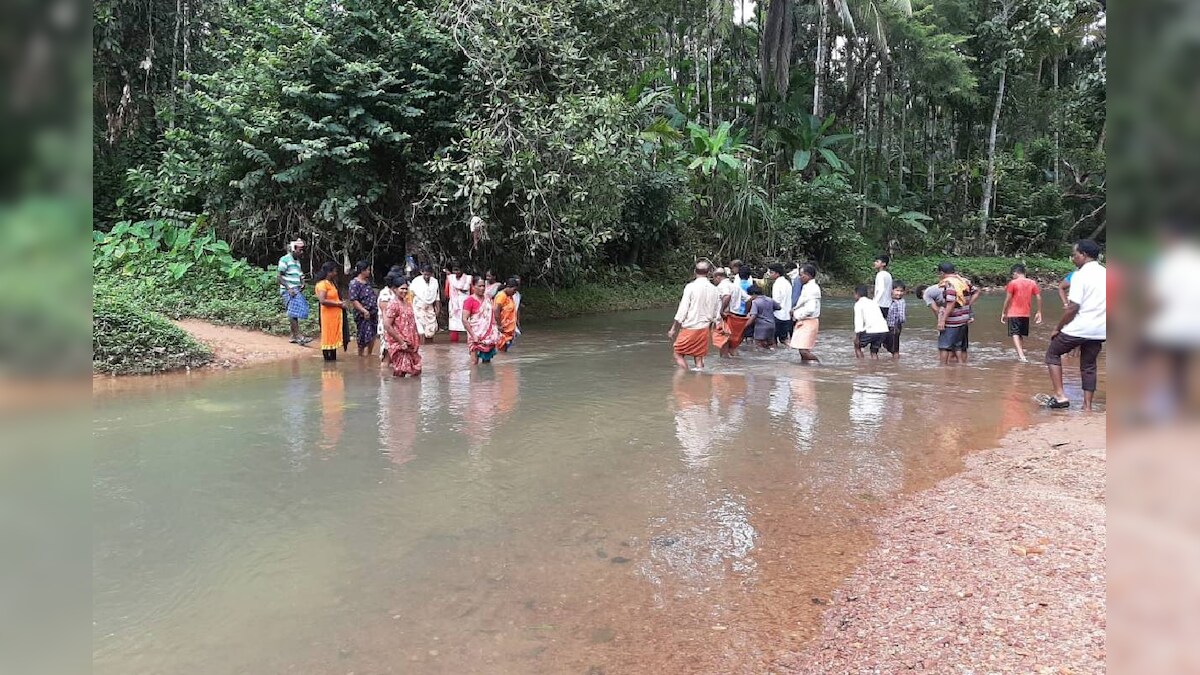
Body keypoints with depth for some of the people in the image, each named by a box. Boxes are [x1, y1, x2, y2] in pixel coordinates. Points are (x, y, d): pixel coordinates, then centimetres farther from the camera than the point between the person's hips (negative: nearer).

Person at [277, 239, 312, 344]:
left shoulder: (297, 261, 19)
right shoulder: (285, 259, -6)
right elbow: (280, 277, -10)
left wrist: (302, 284, 5)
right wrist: (288, 288, -19)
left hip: (297, 291, 8)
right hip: (288, 291, -8)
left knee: (295, 314, 7)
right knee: (293, 313, -13)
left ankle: (294, 337, 12)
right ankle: (298, 336, -18)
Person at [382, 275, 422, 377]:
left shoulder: (407, 304, 12)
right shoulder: (393, 305, -12)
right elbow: (387, 326, -19)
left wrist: (416, 341, 12)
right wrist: (401, 341, -18)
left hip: (410, 345, 8)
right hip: (399, 346, -8)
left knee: (416, 372, 10)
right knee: (400, 374, -4)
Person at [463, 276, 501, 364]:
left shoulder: (487, 299, 11)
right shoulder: (469, 300, -8)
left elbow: (494, 315, 19)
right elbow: (464, 320, -14)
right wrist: (473, 335, -20)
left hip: (489, 335, 6)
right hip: (477, 336, -6)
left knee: (487, 361, 11)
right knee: (474, 363, -6)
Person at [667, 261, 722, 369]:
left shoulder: (691, 287, -11)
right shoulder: (714, 289, 3)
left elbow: (682, 310, -12)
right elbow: (717, 315, 8)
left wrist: (673, 329, -5)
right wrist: (711, 329, 22)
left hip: (690, 328, -5)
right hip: (704, 329, 5)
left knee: (678, 354, 6)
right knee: (699, 358, 10)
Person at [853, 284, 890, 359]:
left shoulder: (858, 304, 6)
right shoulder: (873, 301, 26)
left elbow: (858, 321, -4)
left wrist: (857, 338, -1)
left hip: (872, 331, -6)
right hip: (884, 330, 6)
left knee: (857, 345, 19)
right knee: (874, 351, 23)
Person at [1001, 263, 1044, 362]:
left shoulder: (1013, 283, -8)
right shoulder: (1032, 283, 4)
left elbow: (1008, 299, -9)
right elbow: (1039, 298, 2)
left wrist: (1003, 313, -1)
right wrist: (1039, 313, 8)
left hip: (1014, 313, -5)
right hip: (1026, 313, 5)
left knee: (1015, 334, -7)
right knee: (1021, 334, 19)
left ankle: (1021, 355, -24)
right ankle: (1020, 354, 23)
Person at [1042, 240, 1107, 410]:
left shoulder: (1080, 275, -13)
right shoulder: (1105, 274, 9)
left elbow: (1073, 308, -17)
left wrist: (1057, 328, -8)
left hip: (1079, 328, -7)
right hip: (1100, 330, 7)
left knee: (1052, 353, 11)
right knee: (1089, 366, 16)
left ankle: (1060, 396, 0)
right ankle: (1087, 406, 16)